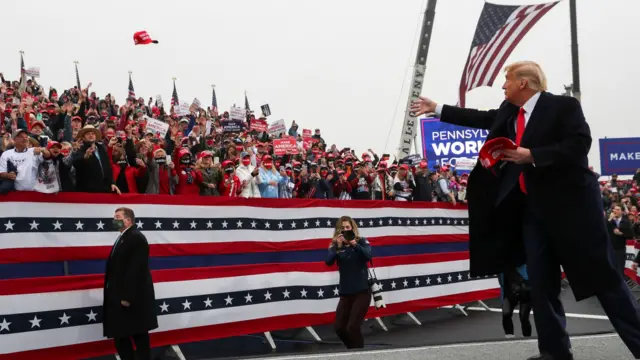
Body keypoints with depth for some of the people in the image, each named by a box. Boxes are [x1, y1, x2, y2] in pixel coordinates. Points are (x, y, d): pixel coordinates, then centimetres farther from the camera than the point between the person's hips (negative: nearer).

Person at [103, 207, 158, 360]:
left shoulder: (136, 238, -15)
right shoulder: (122, 238, 16)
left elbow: (135, 269, -22)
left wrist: (128, 296, -25)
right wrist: (120, 295, 12)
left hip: (133, 298, -10)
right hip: (121, 297, 10)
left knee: (139, 335, 1)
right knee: (120, 335, 12)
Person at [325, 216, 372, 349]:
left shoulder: (362, 242, -2)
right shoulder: (335, 245, 1)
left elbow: (368, 256, -20)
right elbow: (328, 262, -14)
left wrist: (354, 244, -30)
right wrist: (338, 247, -25)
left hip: (362, 291, -3)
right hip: (345, 293, 4)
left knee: (352, 327, -13)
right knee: (339, 328, 6)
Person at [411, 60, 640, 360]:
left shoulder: (563, 106, -9)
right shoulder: (509, 111, 11)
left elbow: (579, 144, -19)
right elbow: (481, 118, 22)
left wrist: (532, 156, -20)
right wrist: (436, 108, 25)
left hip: (571, 202, -7)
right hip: (532, 207, 7)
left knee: (601, 275, -3)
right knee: (541, 283, 7)